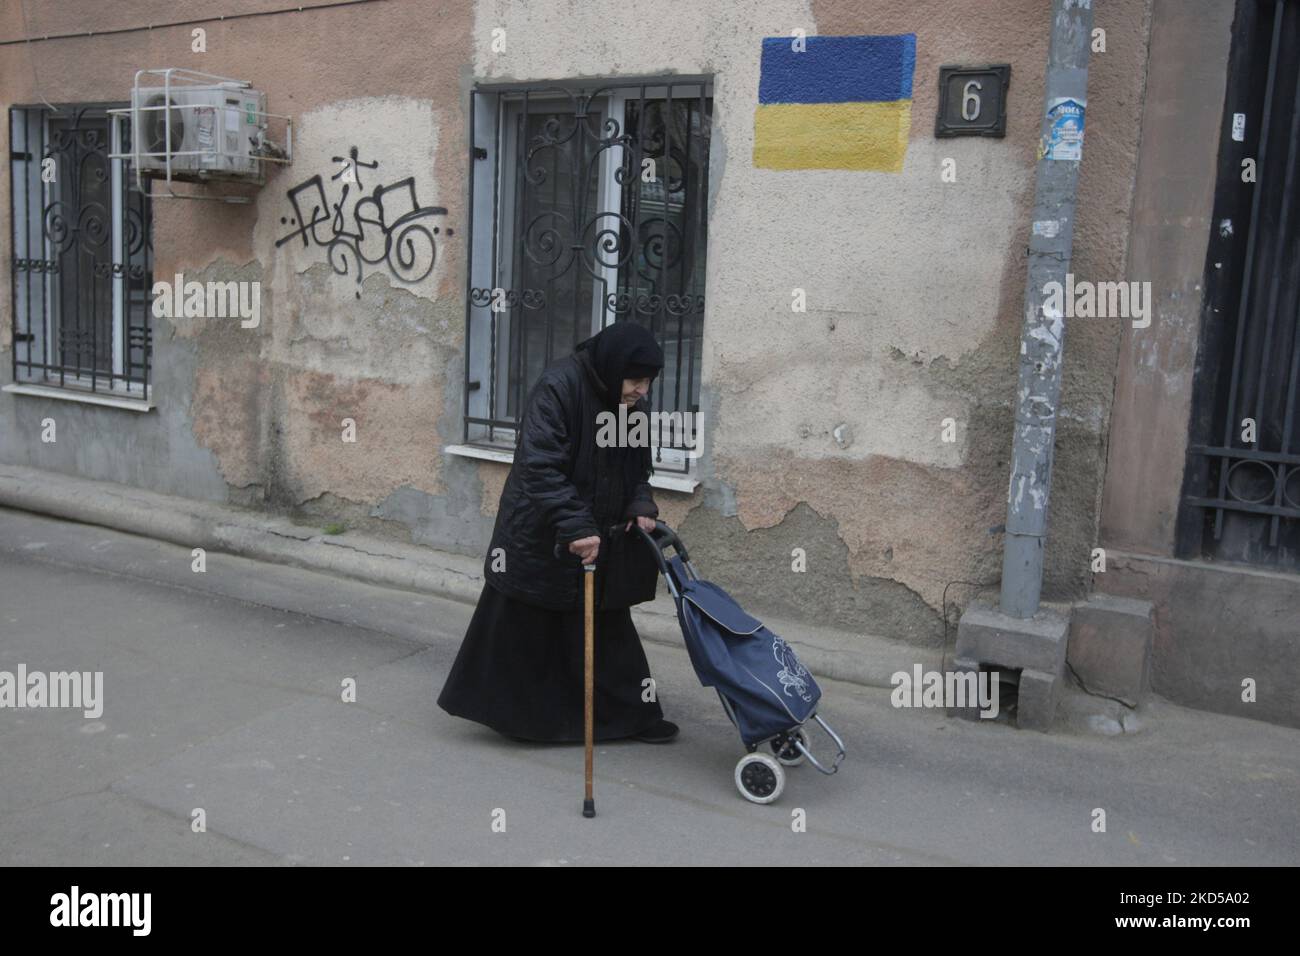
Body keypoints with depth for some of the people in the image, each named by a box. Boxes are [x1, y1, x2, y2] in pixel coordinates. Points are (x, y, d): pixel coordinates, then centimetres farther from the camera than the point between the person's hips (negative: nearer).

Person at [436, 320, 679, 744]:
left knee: (607, 629, 13)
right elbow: (540, 467, -29)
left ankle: (633, 714, 23)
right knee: (522, 628, 8)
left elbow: (637, 469, 11)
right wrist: (574, 527, -35)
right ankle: (508, 711, 26)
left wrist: (640, 507, -9)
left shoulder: (633, 406, 0)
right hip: (537, 535, -6)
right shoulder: (558, 387, -22)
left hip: (597, 538, 6)